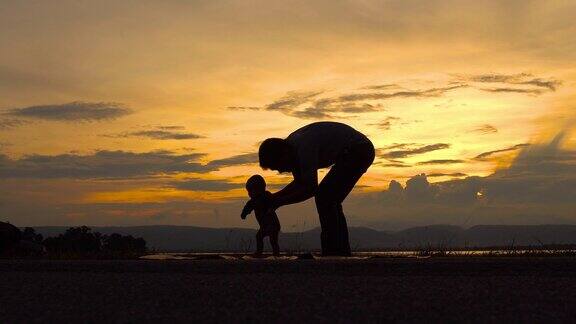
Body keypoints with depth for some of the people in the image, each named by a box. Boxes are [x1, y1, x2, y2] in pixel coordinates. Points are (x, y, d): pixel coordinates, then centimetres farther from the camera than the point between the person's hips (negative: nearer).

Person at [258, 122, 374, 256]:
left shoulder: (304, 147, -27)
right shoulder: (289, 148, 4)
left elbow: (311, 189, -25)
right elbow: (300, 183, 14)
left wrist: (280, 202, -18)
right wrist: (274, 197, 1)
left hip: (358, 151, -10)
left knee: (324, 198, -14)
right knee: (330, 201, 10)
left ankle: (332, 253, -13)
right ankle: (342, 252, 13)